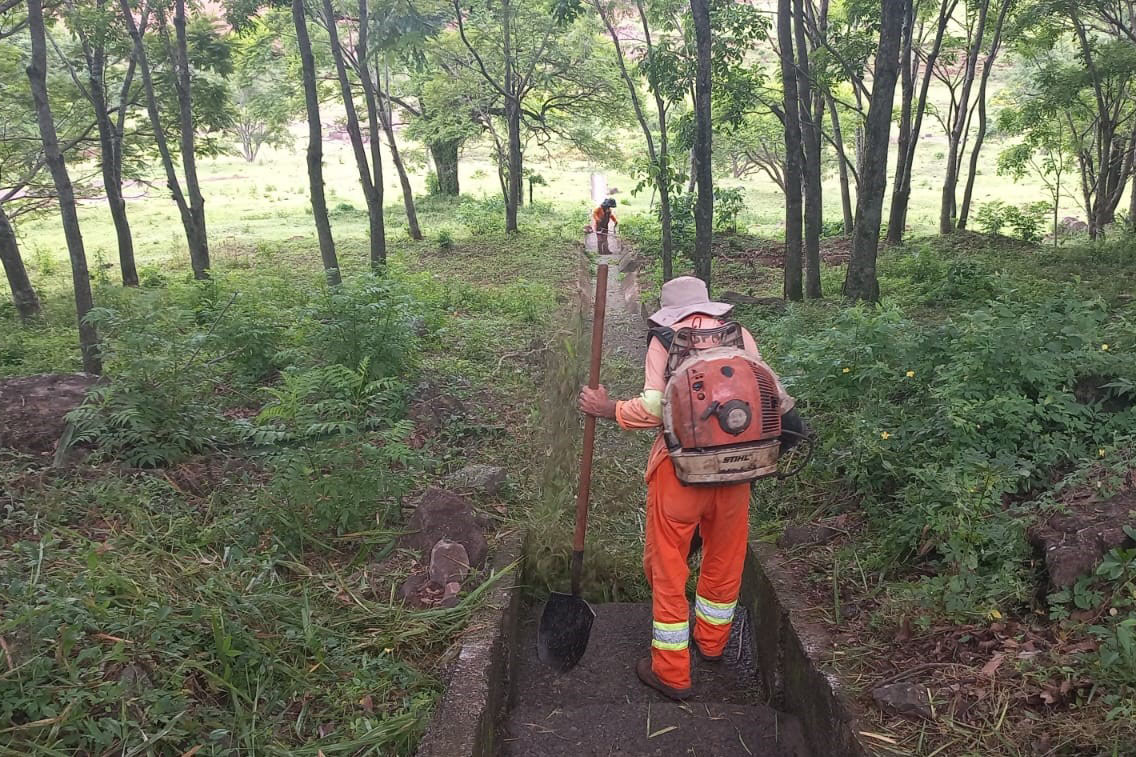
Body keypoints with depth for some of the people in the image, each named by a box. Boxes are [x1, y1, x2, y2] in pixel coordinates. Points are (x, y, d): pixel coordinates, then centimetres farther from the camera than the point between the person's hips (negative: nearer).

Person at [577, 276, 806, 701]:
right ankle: (712, 640, 44)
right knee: (725, 556, 23)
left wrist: (607, 409, 0)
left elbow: (654, 409, -15)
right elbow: (770, 391, 2)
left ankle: (671, 672, 16)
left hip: (680, 467, -4)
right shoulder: (740, 335, 5)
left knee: (668, 563, 9)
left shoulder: (664, 342, -5)